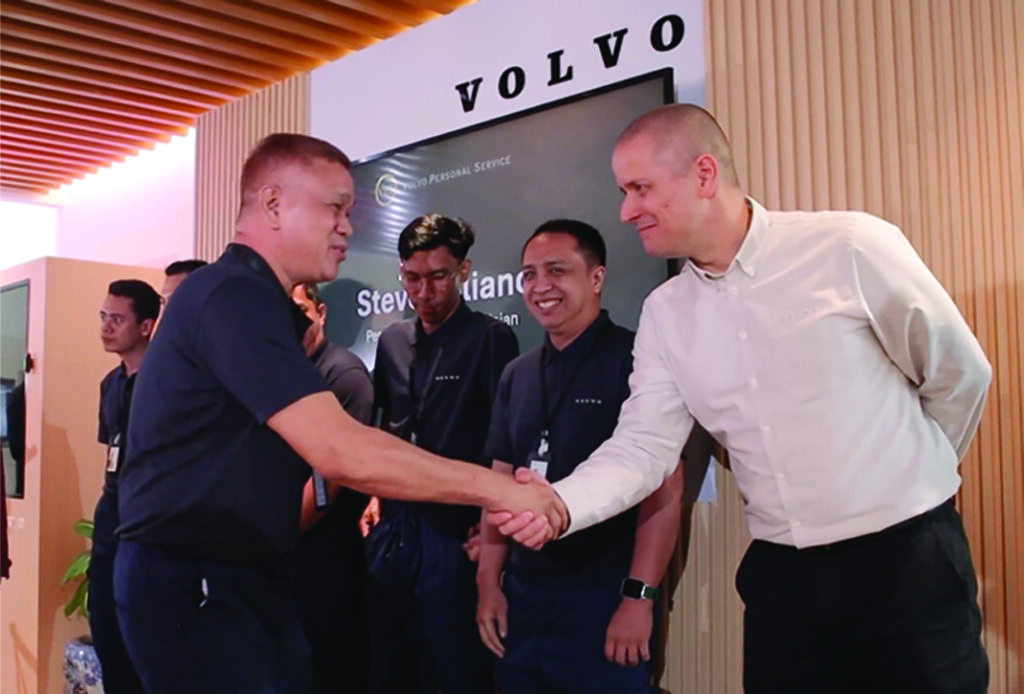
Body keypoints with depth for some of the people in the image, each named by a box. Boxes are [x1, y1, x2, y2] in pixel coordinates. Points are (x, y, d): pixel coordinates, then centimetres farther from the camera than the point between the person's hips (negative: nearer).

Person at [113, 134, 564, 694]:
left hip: (248, 580, 9)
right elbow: (341, 451, -28)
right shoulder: (234, 294, -20)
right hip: (191, 585, -9)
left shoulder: (255, 301, 14)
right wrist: (496, 489, -23)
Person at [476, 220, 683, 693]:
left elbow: (665, 489, -14)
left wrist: (639, 597, -17)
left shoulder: (635, 360, -9)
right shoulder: (517, 376, 10)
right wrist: (489, 582, 8)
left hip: (604, 597, -6)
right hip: (522, 593, 6)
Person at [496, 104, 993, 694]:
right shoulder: (664, 314, 2)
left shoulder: (852, 247, -12)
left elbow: (960, 375, -1)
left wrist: (912, 480, 11)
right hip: (780, 573, 4)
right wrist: (558, 504, -20)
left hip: (907, 560, -3)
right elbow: (642, 448, -3)